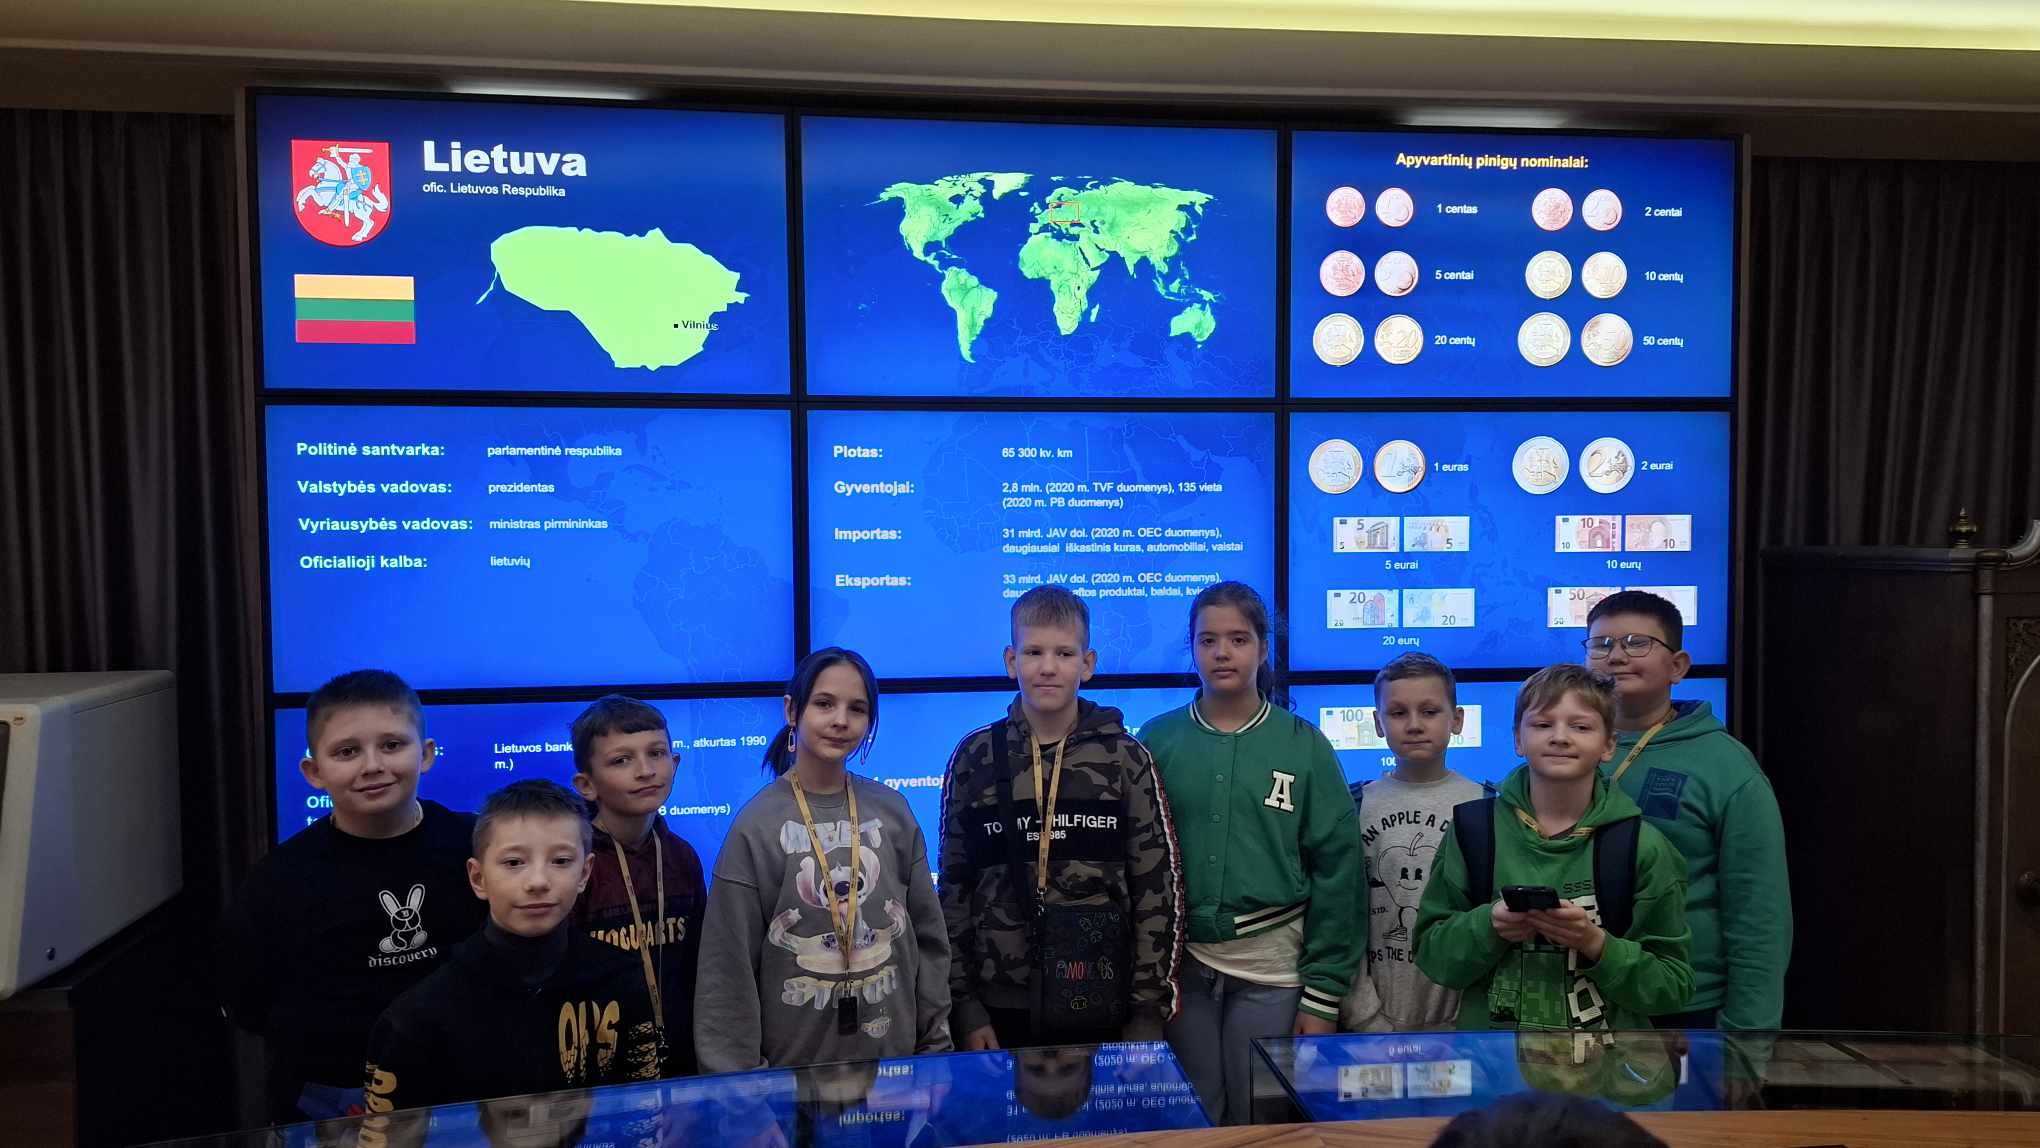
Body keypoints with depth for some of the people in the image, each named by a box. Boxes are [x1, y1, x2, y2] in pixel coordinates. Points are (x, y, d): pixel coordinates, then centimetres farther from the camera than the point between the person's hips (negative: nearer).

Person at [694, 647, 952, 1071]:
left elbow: (928, 936, 6)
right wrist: (740, 1071, -8)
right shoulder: (758, 824, -9)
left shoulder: (892, 810, 0)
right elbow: (730, 962, -8)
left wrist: (935, 1043, 5)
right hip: (793, 1062, -3)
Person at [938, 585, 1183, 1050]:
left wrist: (1150, 1011, -3)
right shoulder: (974, 757, 1)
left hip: (1103, 1008, 0)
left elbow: (1158, 889, 0)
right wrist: (963, 1004, 1)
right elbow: (954, 887, 4)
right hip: (1001, 1008, 1)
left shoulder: (1126, 758, -1)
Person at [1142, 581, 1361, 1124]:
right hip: (1179, 962, 1)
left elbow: (1336, 870, -2)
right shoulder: (1157, 741, 0)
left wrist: (1323, 992, -5)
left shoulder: (1303, 746, -2)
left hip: (1272, 967, -1)